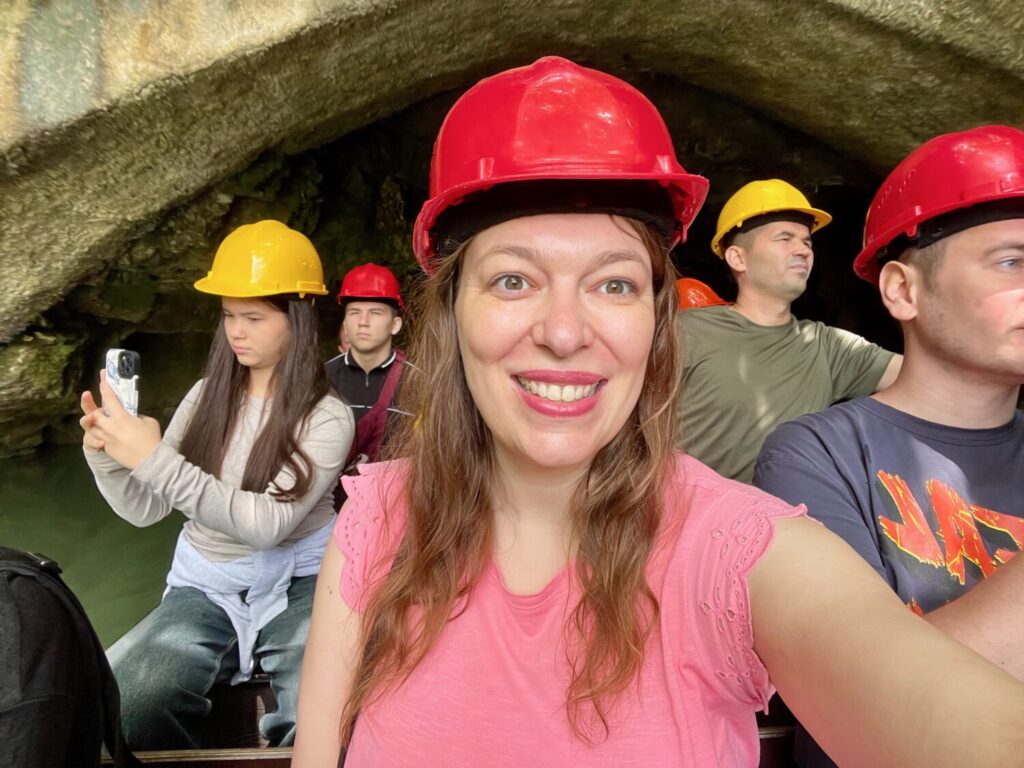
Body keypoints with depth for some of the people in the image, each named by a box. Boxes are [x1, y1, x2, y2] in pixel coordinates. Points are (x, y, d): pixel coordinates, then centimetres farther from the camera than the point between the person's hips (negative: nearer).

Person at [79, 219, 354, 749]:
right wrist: (105, 457, -16)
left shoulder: (327, 417, -12)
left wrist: (156, 459, -29)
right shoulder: (206, 396, 4)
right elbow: (145, 510, 5)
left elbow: (268, 524, -24)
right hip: (205, 586, 4)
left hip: (295, 584, -4)